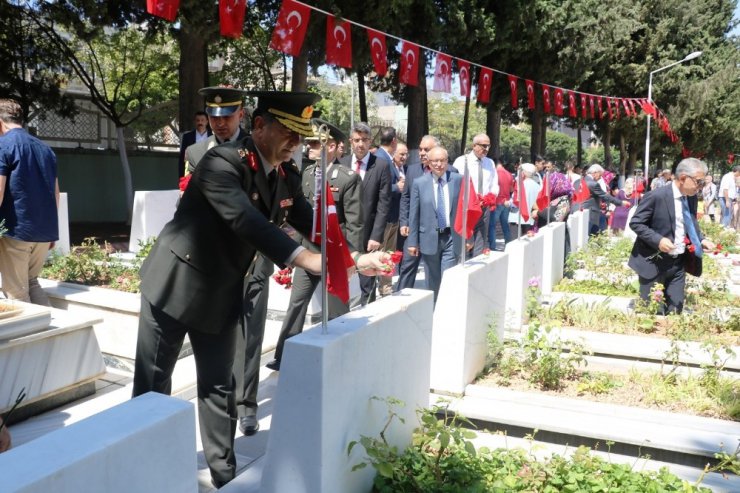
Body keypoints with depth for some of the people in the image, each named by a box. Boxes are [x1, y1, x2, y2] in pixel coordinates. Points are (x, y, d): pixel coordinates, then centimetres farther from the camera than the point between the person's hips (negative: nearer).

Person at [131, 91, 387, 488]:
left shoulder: (286, 175, -1)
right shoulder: (223, 162, -23)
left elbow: (311, 223, 3)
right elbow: (246, 221, -36)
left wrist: (354, 258, -11)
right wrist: (304, 259, -45)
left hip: (221, 293, 6)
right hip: (176, 284, -5)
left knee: (218, 387, 13)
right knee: (152, 384, 10)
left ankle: (224, 474, 25)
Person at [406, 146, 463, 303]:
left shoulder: (458, 180, 0)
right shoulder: (419, 183, 0)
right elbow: (414, 214, 1)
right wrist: (413, 241, 0)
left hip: (451, 237, -1)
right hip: (429, 238, 1)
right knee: (433, 283, 12)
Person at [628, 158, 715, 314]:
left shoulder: (691, 198, 6)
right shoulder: (656, 196, -17)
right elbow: (635, 223, -14)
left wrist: (701, 240, 0)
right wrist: (658, 240, -25)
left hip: (679, 262, 7)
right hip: (655, 262, -7)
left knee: (675, 309, 9)